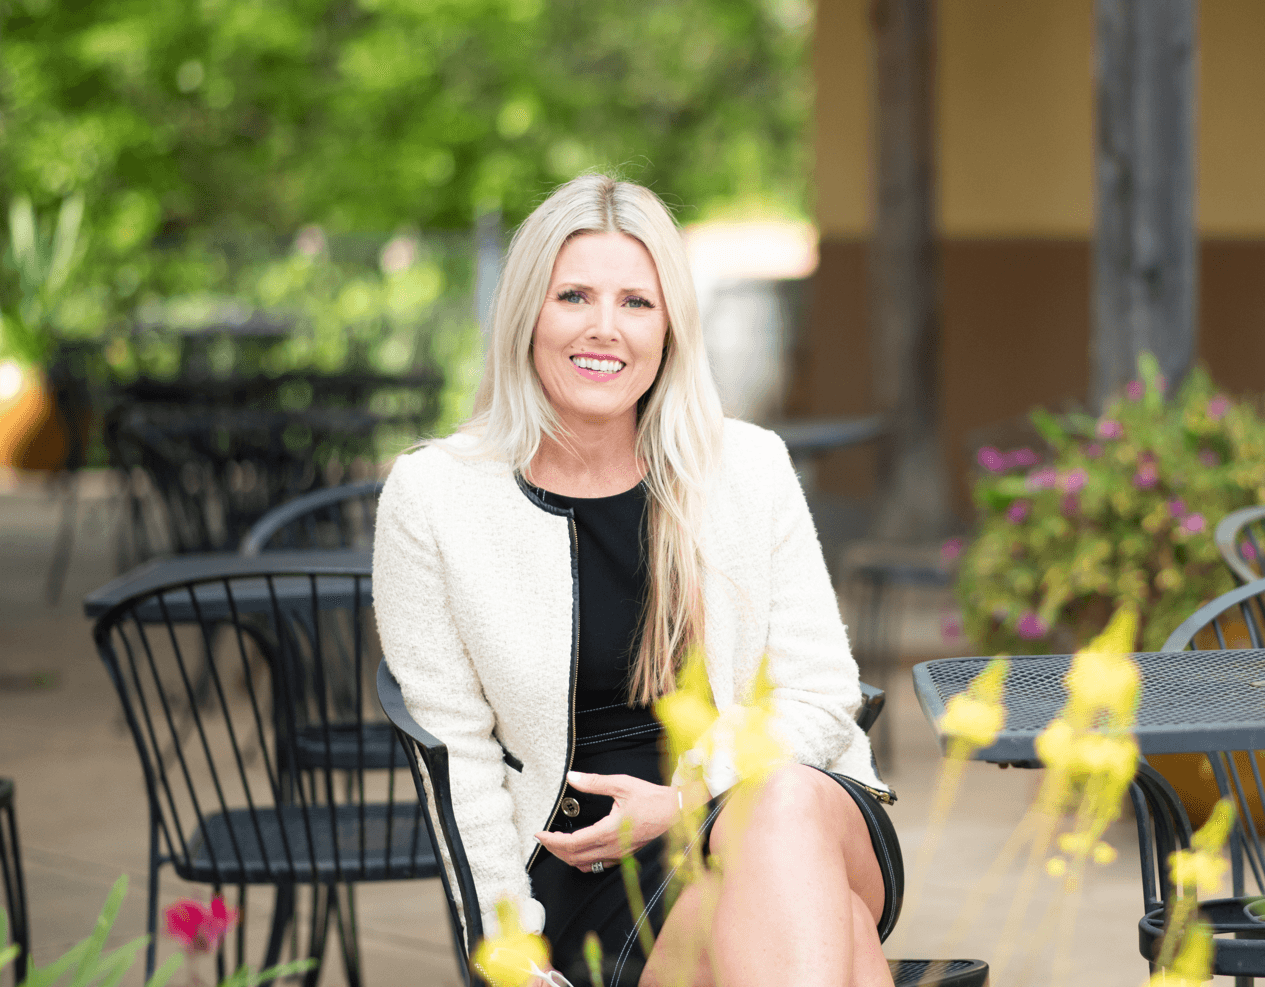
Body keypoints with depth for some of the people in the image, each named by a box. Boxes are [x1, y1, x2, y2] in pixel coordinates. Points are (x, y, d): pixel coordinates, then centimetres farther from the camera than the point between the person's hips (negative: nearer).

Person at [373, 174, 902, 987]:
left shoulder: (749, 468, 5)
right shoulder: (433, 498, 0)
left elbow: (823, 695, 7)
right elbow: (454, 751, 1)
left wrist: (687, 802, -9)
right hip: (591, 875, -2)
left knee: (785, 804, -38)